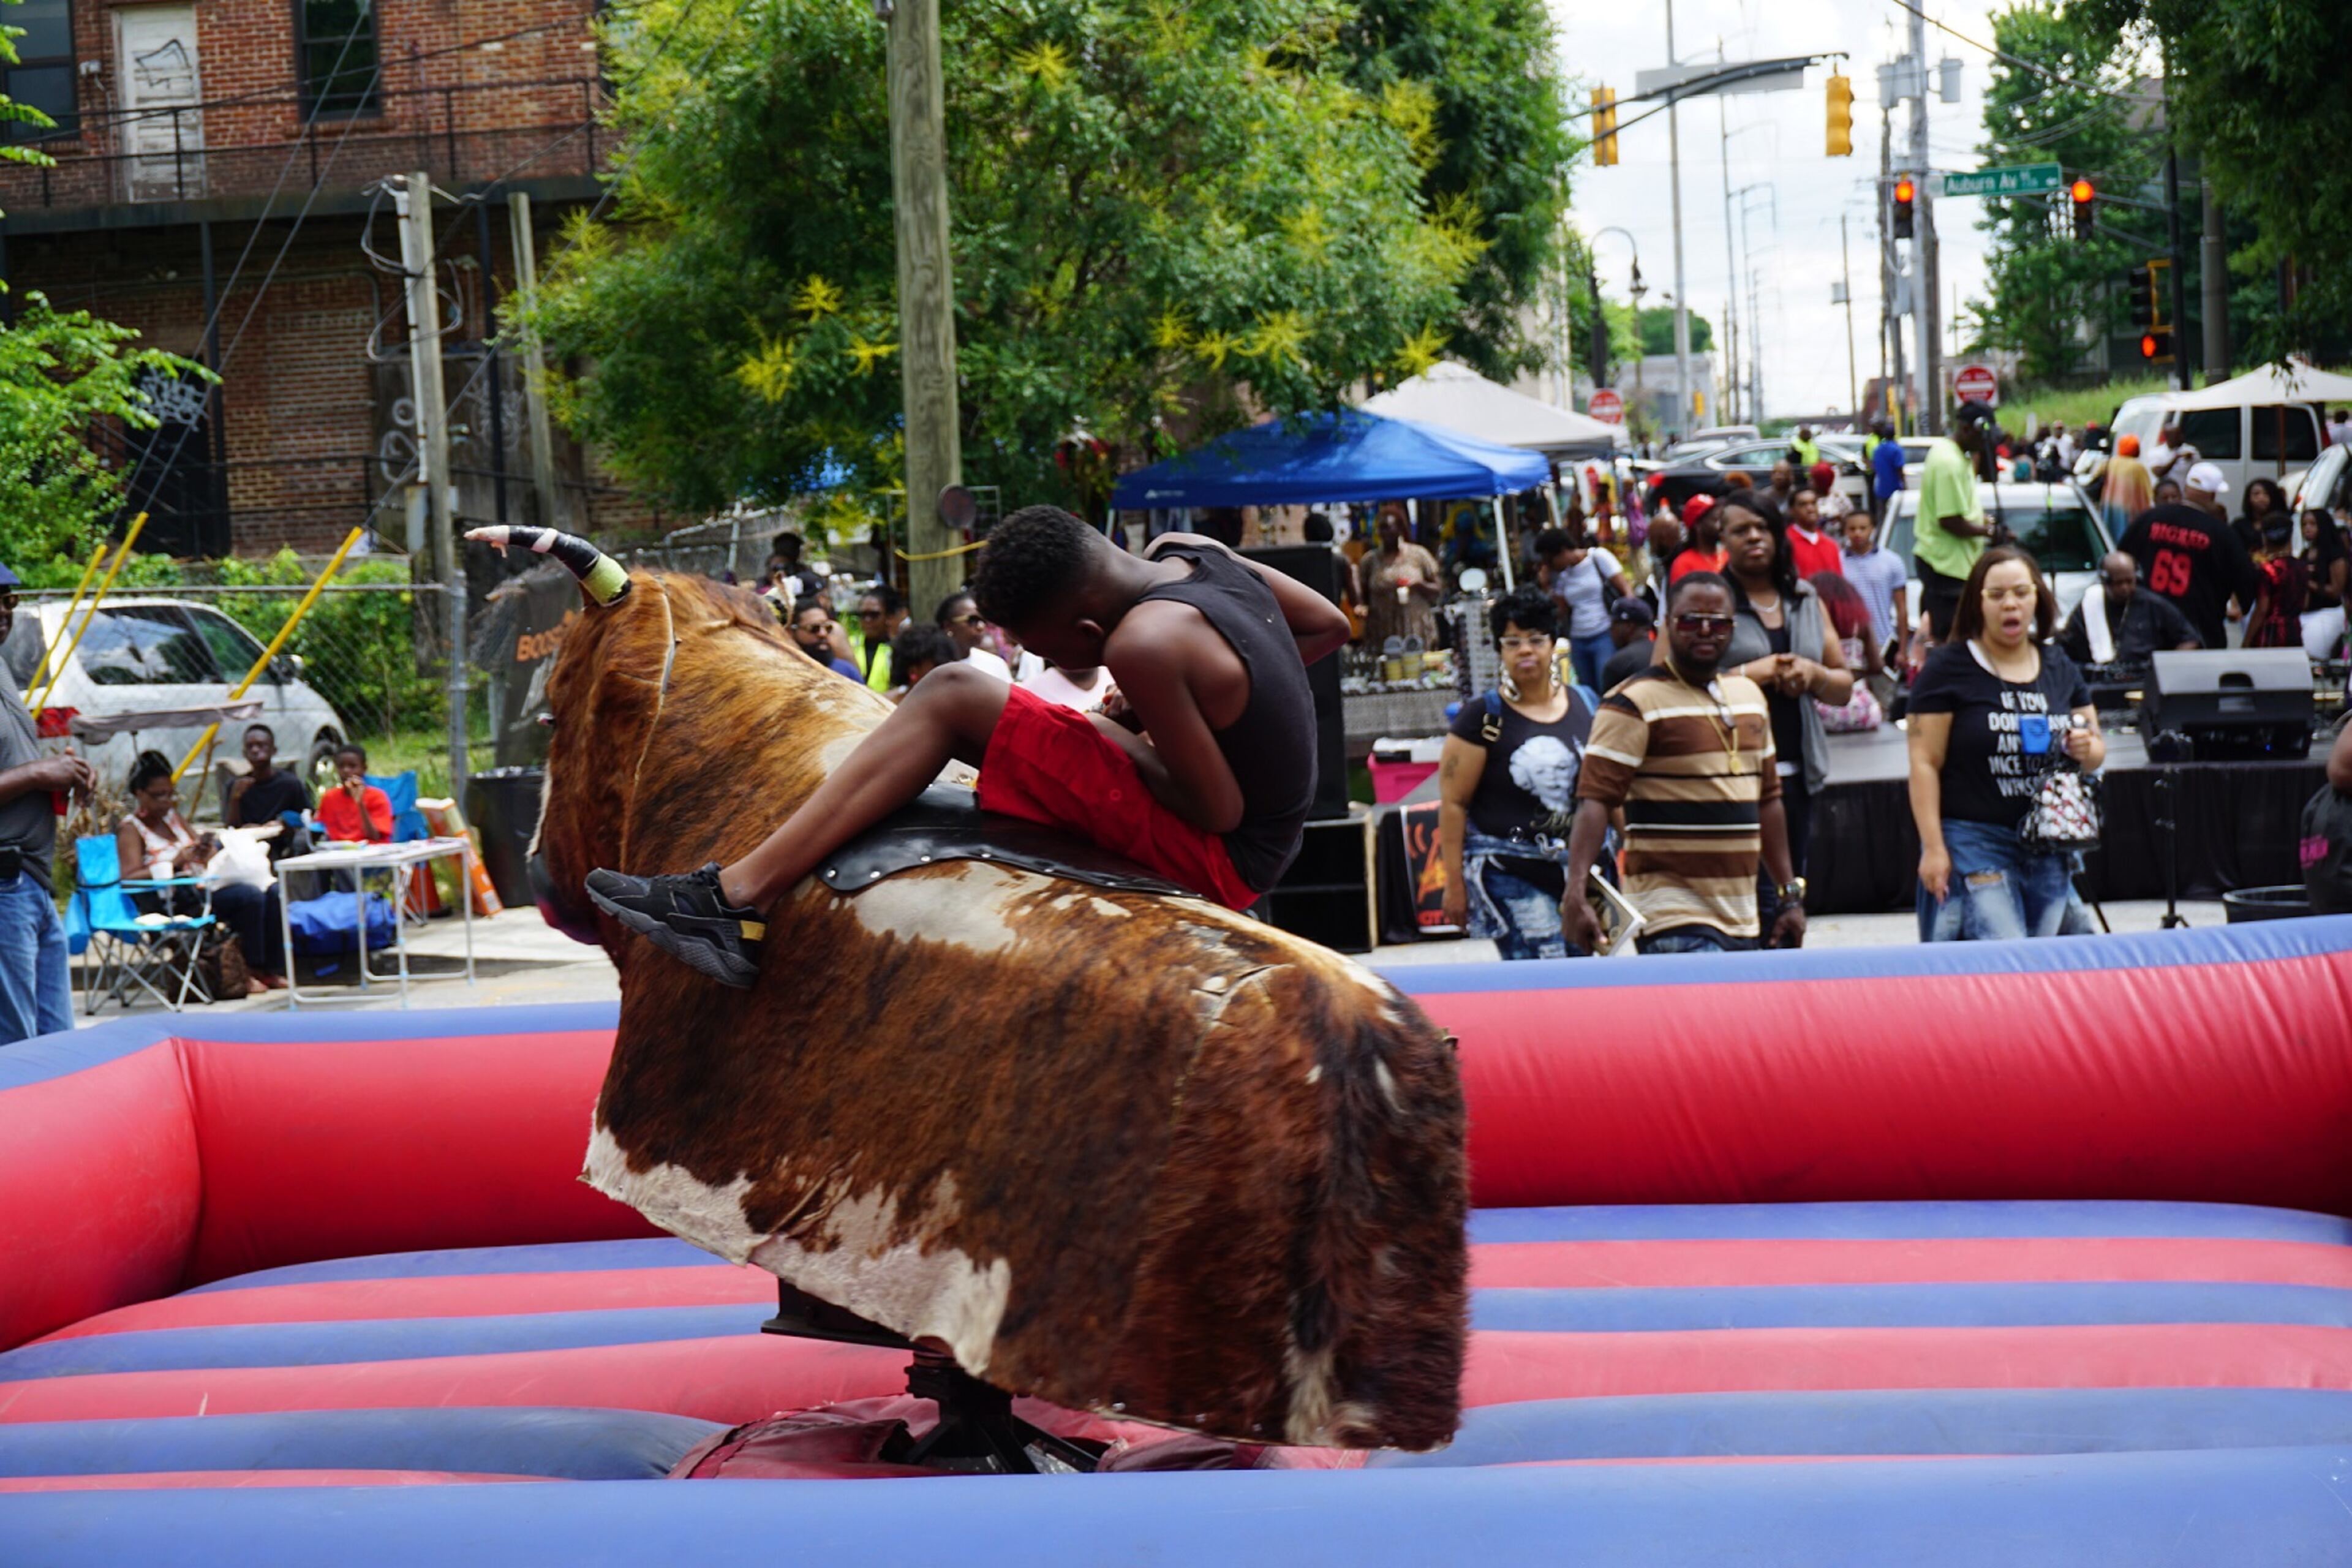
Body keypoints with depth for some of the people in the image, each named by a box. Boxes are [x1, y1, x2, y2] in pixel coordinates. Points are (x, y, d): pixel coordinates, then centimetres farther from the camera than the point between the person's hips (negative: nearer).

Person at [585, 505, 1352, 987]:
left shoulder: (1145, 645, -25)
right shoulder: (1187, 551, 1)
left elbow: (1217, 808, -22)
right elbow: (1330, 625, 15)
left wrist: (1116, 739, -6)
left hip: (1217, 858, -10)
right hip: (1264, 840, 10)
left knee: (954, 698, -14)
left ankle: (735, 899, -18)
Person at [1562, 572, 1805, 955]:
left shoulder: (1749, 694, 17)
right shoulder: (1635, 704, -6)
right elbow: (1595, 801, -13)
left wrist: (1791, 894, 21)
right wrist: (1576, 894, -25)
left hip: (1743, 921, 7)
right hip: (1673, 921, -7)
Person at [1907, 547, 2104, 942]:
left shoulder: (2060, 667, 14)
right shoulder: (1948, 669, -3)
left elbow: (2097, 748, 22)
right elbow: (1925, 763, -7)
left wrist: (2087, 749, -4)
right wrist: (1933, 847, -14)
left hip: (2051, 847, 6)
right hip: (1974, 841, -6)